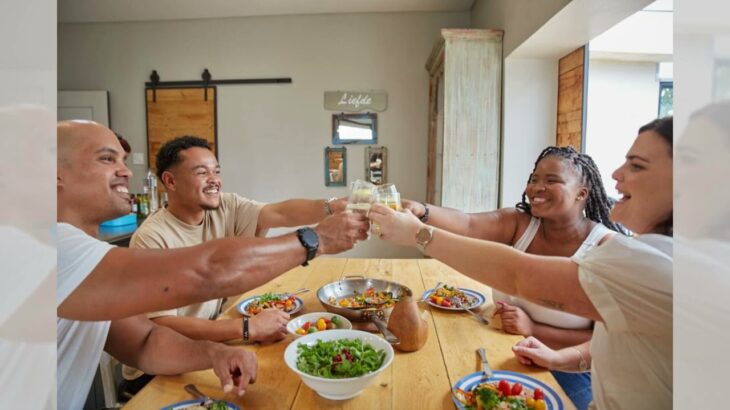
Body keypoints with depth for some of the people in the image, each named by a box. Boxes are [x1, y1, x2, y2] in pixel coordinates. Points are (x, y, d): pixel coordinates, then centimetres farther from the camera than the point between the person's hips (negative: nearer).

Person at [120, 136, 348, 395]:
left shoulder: (225, 208, -5)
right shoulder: (151, 239, -21)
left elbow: (280, 214, -20)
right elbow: (160, 326, -27)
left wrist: (337, 206, -36)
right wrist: (248, 328, -31)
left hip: (207, 342, 6)